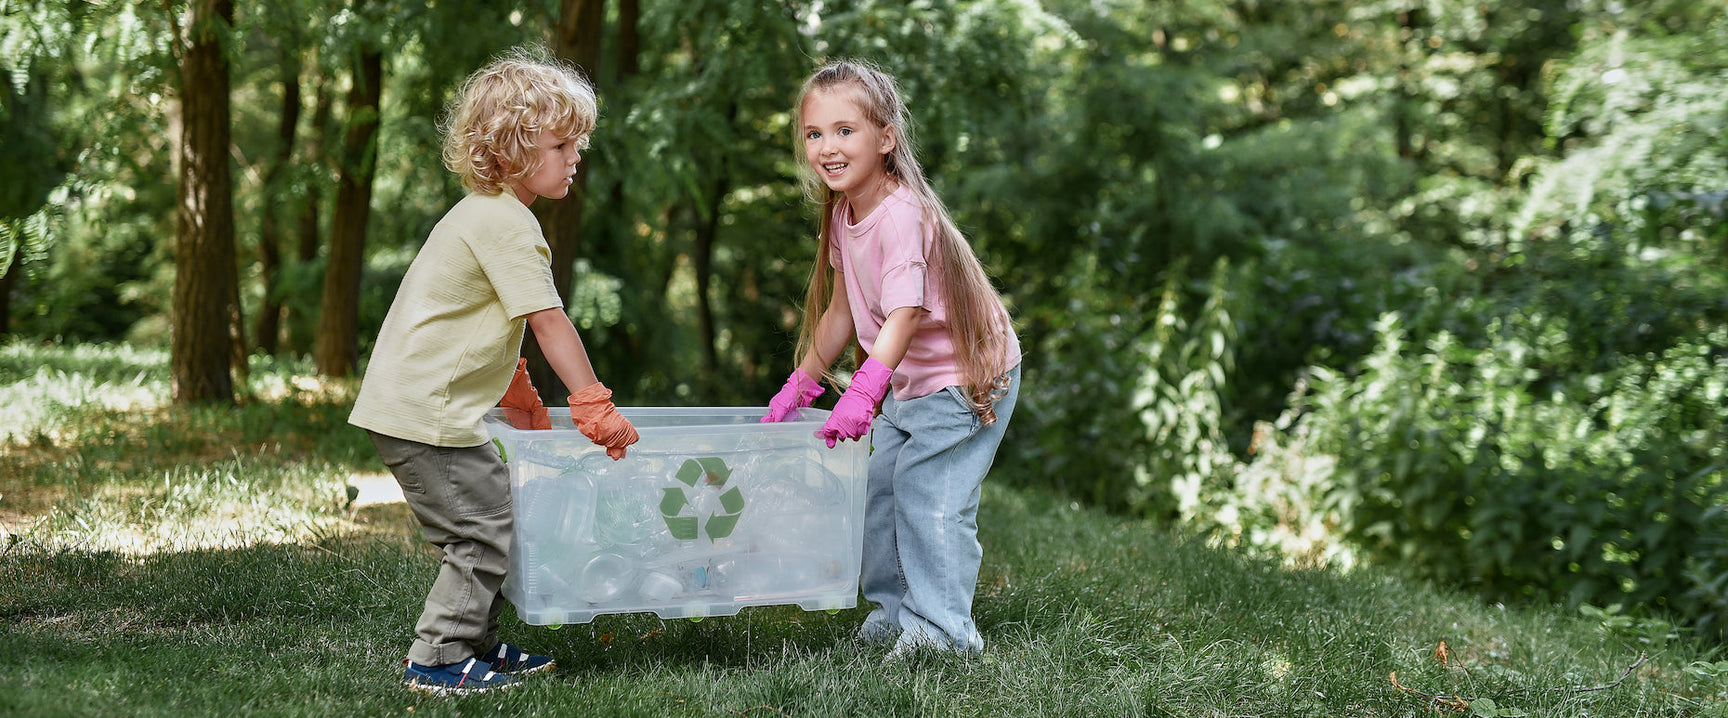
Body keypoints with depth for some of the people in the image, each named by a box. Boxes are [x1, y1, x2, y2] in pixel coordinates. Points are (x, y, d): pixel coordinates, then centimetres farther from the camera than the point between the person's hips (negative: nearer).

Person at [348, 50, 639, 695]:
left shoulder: (485, 214, 18)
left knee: (487, 526, 16)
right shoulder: (507, 224, -16)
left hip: (410, 401, 10)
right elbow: (548, 321, -19)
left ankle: (475, 646, 24)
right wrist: (595, 405, -15)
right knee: (487, 532, -6)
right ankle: (438, 661, 0)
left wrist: (519, 397, 31)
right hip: (424, 413, -10)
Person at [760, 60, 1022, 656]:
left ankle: (940, 629, -6)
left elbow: (904, 315, -38)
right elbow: (841, 309, 10)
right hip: (910, 380, 10)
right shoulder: (843, 213, 0)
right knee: (876, 489, 14)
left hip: (968, 374, -10)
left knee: (928, 495, -14)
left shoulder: (903, 216, -27)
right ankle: (892, 608, 27)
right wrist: (800, 387, 11)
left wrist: (862, 394, -49)